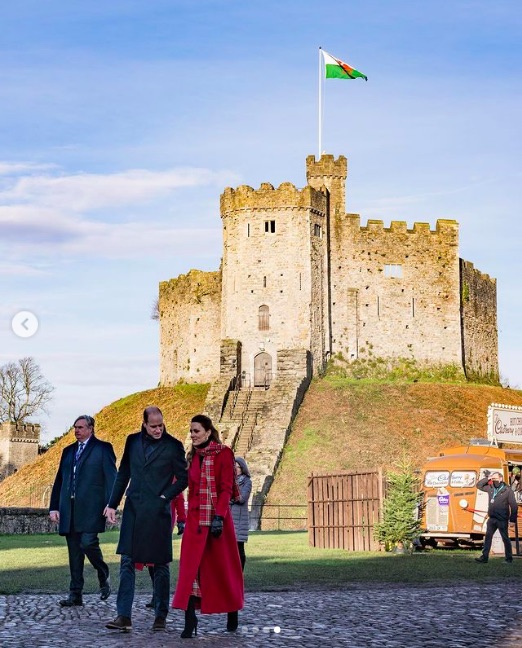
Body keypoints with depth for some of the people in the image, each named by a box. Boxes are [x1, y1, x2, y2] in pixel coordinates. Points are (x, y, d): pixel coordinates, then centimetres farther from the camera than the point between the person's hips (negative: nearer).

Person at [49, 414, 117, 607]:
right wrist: (54, 507, 11)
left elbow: (111, 477, -4)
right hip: (70, 509, 5)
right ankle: (75, 594, 9)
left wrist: (110, 504, -14)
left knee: (88, 543, -15)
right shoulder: (68, 451, 19)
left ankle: (104, 576, 12)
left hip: (91, 508, -5)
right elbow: (59, 480, 18)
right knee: (74, 551, 5)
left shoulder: (103, 448, 2)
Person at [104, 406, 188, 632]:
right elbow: (123, 475, 13)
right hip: (133, 510, 3)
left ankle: (161, 616, 14)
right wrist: (112, 504, 10)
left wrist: (165, 497, -8)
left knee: (160, 565, 4)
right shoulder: (133, 441, 7)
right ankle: (124, 616, -1)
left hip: (158, 512, -3)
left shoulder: (173, 446, -3)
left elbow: (183, 478, 2)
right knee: (127, 563, -1)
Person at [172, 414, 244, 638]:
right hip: (195, 519, 4)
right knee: (191, 567, -6)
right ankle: (190, 619, -9)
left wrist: (219, 516, -19)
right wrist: (184, 517, 10)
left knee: (224, 566, 6)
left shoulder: (223, 454, -4)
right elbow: (191, 489, 14)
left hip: (217, 517, -4)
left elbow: (226, 488, -10)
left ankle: (232, 614, 23)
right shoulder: (192, 456, 12)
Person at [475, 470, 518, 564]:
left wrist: (513, 519, -13)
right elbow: (479, 485, 13)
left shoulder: (507, 490, -8)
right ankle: (484, 557, 8)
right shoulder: (490, 488, 6)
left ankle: (509, 558, 11)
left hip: (502, 520, -5)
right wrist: (487, 478, 0)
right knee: (488, 537, 5)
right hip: (492, 519, 5)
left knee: (505, 538, 3)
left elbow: (513, 505, -9)